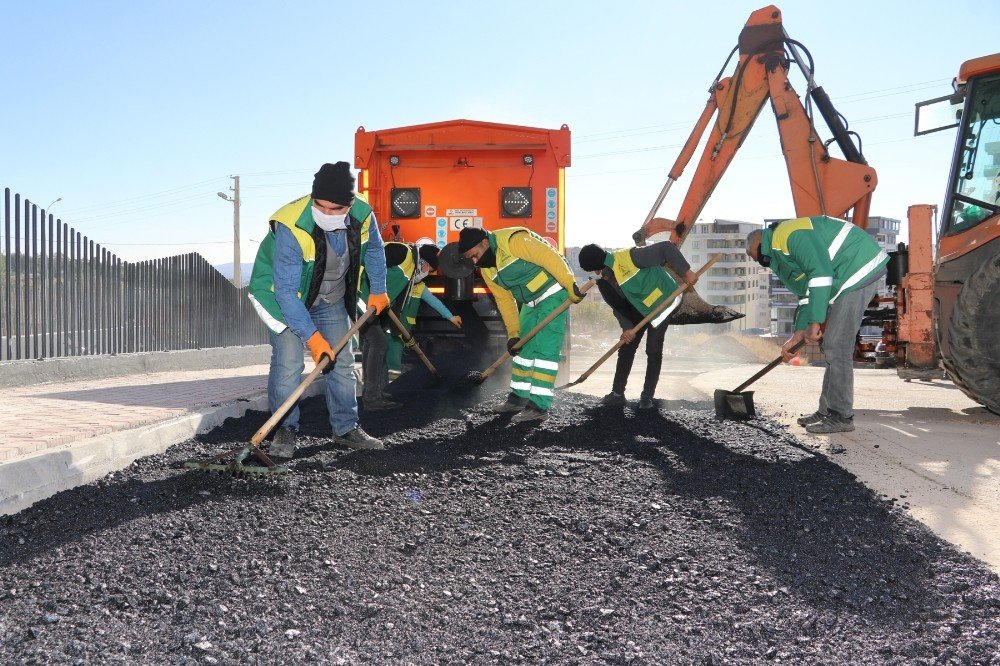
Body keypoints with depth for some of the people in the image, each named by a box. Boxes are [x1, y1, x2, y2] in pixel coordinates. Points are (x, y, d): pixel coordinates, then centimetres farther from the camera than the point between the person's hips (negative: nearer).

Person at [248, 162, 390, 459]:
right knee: (288, 364, -14)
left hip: (332, 300, 5)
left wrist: (378, 291, 9)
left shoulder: (362, 216, -22)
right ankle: (285, 430, 3)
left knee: (343, 362, 8)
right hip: (286, 297, -5)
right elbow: (286, 291, -34)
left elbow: (374, 250, 3)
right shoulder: (290, 228, -37)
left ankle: (346, 427, 21)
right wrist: (312, 336, -36)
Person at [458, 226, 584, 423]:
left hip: (553, 293, -9)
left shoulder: (513, 240, -25)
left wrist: (570, 286, -29)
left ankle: (539, 406, -13)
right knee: (524, 346, 12)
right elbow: (504, 300, 6)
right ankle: (518, 398, 22)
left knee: (545, 348, -13)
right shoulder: (487, 269, 3)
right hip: (531, 302, 9)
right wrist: (513, 333, 1)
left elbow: (551, 258, -28)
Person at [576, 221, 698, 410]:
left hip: (661, 302, -7)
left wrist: (686, 271, -32)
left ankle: (647, 397, 5)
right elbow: (618, 307, -1)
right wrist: (627, 327, -16)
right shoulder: (605, 281, -8)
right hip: (638, 308, 7)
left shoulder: (628, 257, -32)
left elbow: (665, 248, -31)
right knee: (626, 348, 3)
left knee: (653, 351, -5)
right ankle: (617, 394, 11)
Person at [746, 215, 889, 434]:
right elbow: (807, 294, 22)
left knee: (836, 347, -10)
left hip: (858, 271, -11)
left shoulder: (789, 234, -16)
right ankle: (827, 411, 21)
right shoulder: (781, 255, 18)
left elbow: (821, 273, -25)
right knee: (833, 347, 14)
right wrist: (797, 335, 18)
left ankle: (841, 417, -4)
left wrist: (814, 322, -23)